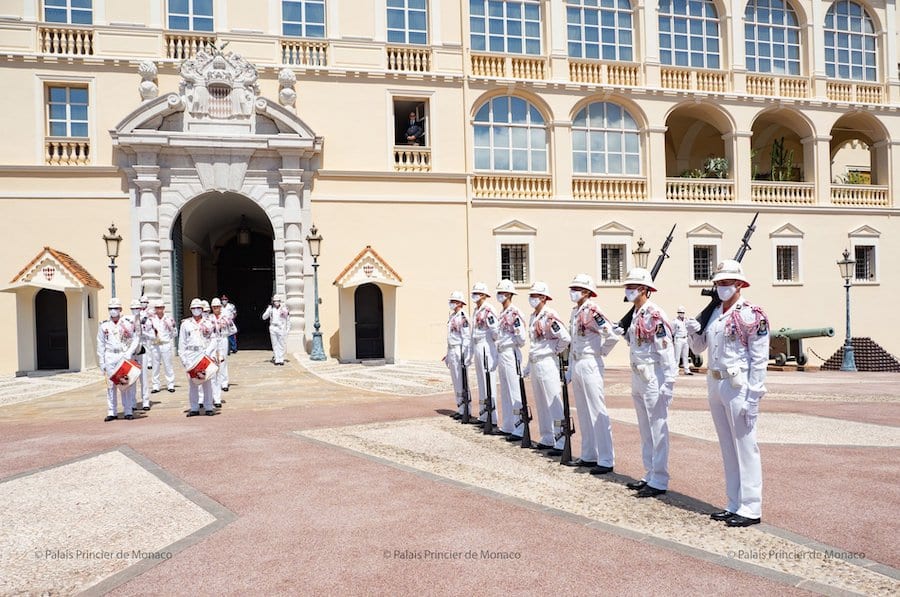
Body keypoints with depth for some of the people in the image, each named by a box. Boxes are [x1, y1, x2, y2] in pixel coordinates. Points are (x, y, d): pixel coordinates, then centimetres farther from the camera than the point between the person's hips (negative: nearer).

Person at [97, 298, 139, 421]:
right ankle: (112, 412, 8)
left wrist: (129, 353, -11)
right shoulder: (104, 326, 8)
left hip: (124, 356, -1)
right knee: (111, 385, 2)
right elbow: (100, 346, 9)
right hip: (110, 357, 1)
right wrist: (101, 363, 5)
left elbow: (135, 339, 2)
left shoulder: (127, 324, 4)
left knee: (126, 385, -2)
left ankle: (128, 411, 4)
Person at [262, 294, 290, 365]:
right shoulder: (270, 308, 5)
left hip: (281, 328, -2)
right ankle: (277, 359, 5)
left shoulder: (283, 308, -1)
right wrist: (268, 311, -13)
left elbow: (288, 319, 5)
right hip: (273, 328, 2)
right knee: (275, 344, 2)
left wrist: (288, 329, 2)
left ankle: (281, 359, 5)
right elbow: (264, 317, 3)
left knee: (281, 344, 0)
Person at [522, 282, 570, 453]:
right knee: (541, 404, 13)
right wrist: (527, 366, 20)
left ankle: (561, 442, 0)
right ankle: (547, 439, 23)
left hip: (547, 364, -9)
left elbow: (566, 338, -21)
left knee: (554, 404, -5)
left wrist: (554, 351, -7)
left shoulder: (550, 316, -13)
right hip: (534, 364, 9)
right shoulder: (532, 317, 13)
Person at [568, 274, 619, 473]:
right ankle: (589, 456, 24)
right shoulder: (575, 311, 14)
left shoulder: (592, 311, -14)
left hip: (590, 365, -9)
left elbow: (613, 335, -21)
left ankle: (606, 460, 1)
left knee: (597, 412, -5)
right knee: (583, 412, 14)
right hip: (576, 365, 9)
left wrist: (600, 352, -7)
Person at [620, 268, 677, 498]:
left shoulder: (656, 315, -16)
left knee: (658, 431, -1)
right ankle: (649, 475, 26)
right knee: (645, 431, 16)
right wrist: (620, 331, 8)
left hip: (653, 379, -9)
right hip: (637, 377, 9)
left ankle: (659, 482, 7)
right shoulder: (634, 315, 12)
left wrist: (667, 385, -20)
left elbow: (667, 351, -19)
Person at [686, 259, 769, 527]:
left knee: (745, 447, 0)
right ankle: (734, 505, 22)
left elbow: (760, 359, -12)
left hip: (738, 387, -7)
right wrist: (694, 331, -2)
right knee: (727, 448, 13)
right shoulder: (713, 312, 11)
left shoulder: (752, 315, -10)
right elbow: (699, 348, 20)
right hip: (715, 385, 8)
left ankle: (751, 509, 9)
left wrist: (752, 399, -16)